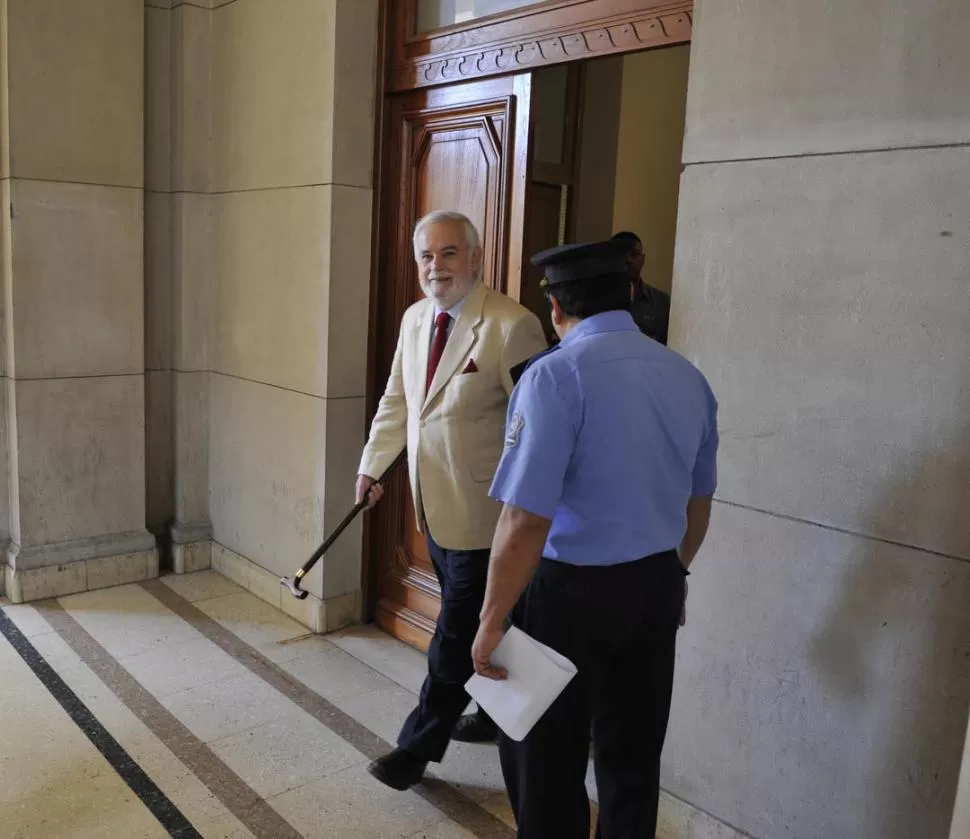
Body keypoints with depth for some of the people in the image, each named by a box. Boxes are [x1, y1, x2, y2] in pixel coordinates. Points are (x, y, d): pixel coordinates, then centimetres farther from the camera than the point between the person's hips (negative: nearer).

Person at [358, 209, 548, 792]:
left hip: (483, 510, -7)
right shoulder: (416, 318, 7)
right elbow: (397, 400, 16)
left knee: (457, 632, 4)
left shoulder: (512, 325, -18)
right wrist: (372, 466, 13)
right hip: (433, 505, 8)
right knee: (475, 621, 22)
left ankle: (419, 746, 20)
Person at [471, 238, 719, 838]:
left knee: (545, 759, 13)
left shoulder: (557, 375, -19)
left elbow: (526, 520, -24)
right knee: (633, 753, 22)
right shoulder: (688, 377, 4)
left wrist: (493, 622, -14)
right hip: (655, 586, 7)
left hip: (573, 590, -7)